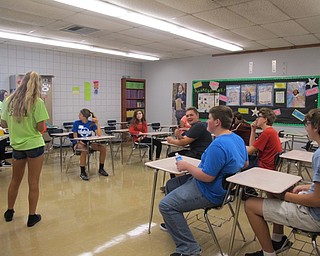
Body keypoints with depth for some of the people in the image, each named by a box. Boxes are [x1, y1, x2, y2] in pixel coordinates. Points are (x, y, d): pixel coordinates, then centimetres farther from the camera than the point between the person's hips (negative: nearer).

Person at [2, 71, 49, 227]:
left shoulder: (9, 100, 2)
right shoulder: (37, 102, -12)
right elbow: (41, 128, -15)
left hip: (17, 145, 5)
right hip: (34, 145, -5)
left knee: (15, 181, 21)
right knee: (33, 183, 6)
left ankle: (9, 212, 37)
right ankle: (32, 216, 17)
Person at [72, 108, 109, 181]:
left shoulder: (91, 123, -1)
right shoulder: (76, 123, -5)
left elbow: (99, 134, -12)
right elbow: (75, 136, -5)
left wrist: (97, 123, -15)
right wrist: (80, 141, -25)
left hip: (88, 142, 3)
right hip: (78, 143, -3)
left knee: (103, 148, -17)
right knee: (84, 150, -38)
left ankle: (101, 169, 0)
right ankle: (82, 172, -24)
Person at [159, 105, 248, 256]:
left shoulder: (218, 145, -28)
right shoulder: (238, 139, 4)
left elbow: (207, 177, -28)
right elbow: (245, 163, 19)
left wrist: (187, 167, -13)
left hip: (210, 192, -11)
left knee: (165, 205, -13)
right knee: (170, 185, 20)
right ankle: (172, 224, 36)